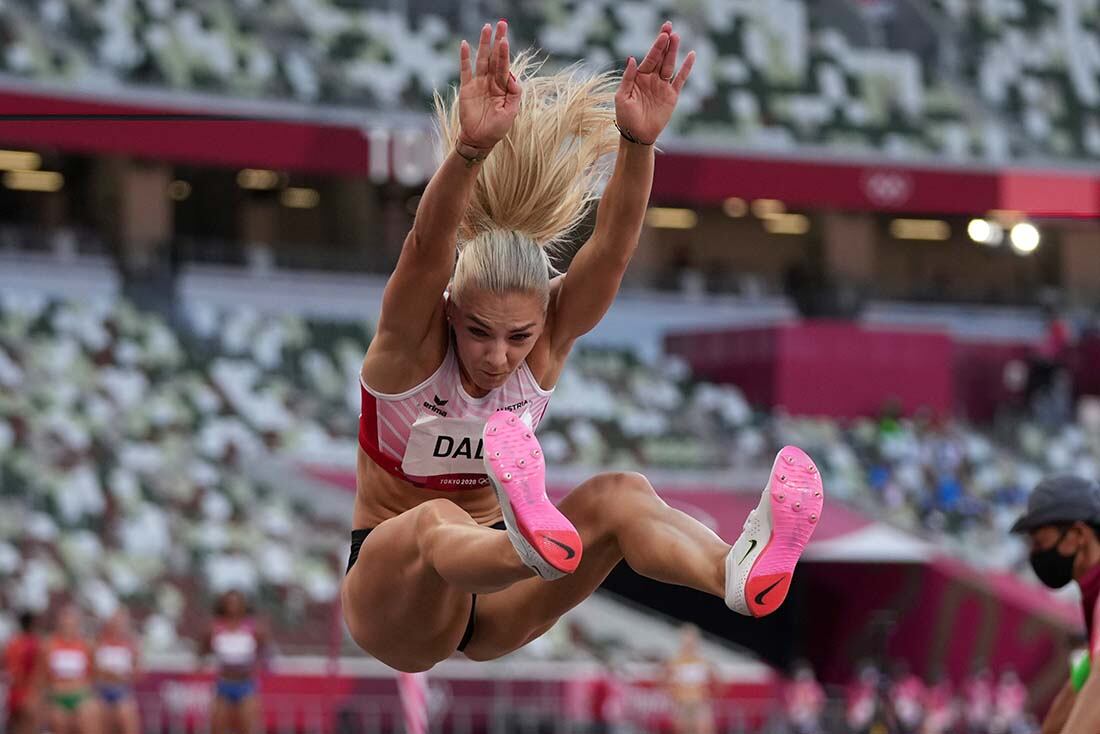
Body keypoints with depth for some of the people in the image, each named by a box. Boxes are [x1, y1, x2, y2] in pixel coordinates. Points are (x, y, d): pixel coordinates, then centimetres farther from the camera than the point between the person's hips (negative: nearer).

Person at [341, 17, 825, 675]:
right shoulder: (412, 346, -17)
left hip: (485, 604, 4)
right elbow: (428, 249, -38)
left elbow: (611, 249, -25)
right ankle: (532, 543, -76)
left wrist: (638, 142, -44)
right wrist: (471, 148, -57)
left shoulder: (549, 343, -8)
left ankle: (736, 573, -57)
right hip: (391, 604, -4)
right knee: (434, 523, -39)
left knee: (618, 495, -25)